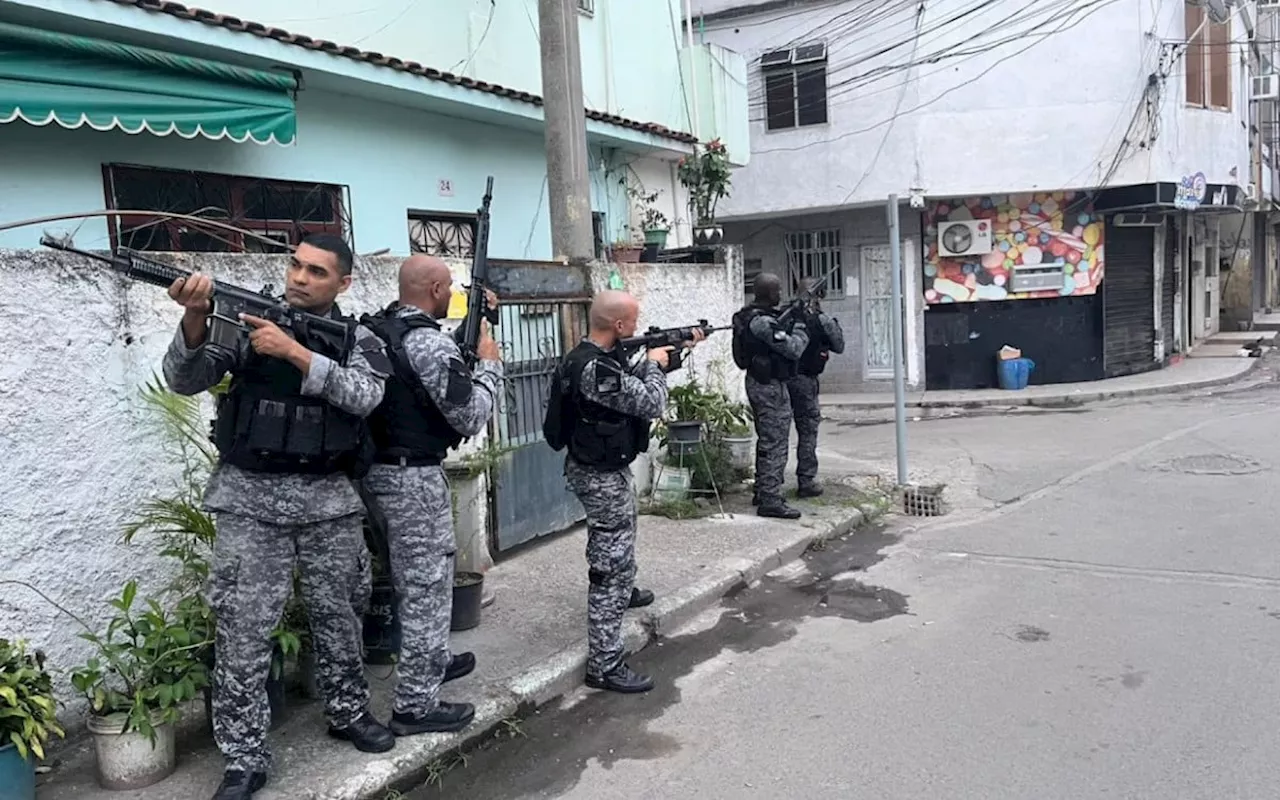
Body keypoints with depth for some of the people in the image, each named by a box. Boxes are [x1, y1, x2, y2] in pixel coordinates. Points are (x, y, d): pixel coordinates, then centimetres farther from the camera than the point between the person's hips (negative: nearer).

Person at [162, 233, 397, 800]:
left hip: (328, 498, 1)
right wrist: (195, 317, -25)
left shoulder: (358, 339, 4)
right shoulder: (246, 319, 2)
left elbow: (362, 395, -15)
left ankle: (348, 713, 34)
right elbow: (183, 380, -7)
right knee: (244, 630, 0)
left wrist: (293, 351, -23)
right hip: (250, 497, -1)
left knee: (335, 616, 14)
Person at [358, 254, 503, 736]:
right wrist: (489, 362, -4)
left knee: (416, 580, 24)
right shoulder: (428, 342, -20)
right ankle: (415, 705, 9)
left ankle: (431, 663, 41)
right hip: (414, 477, -10)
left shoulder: (376, 329, 8)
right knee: (428, 587, 1)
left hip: (379, 469, 10)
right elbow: (471, 416, -17)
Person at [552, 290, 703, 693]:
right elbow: (651, 403, -27)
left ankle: (624, 592, 61)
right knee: (611, 562, -6)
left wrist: (675, 350, 14)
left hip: (607, 468, 11)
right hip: (602, 477, -11)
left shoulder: (598, 356, 2)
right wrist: (654, 364, -9)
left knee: (622, 538, 34)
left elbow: (634, 384, 16)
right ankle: (604, 665, 0)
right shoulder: (595, 368, -30)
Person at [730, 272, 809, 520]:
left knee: (767, 441, 19)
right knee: (775, 444, -7)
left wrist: (790, 319, 5)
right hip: (771, 386, -11)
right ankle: (771, 501, -4)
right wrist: (800, 325, -6)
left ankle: (762, 491, 28)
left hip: (758, 382, 11)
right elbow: (793, 349, -21)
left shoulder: (749, 315, 9)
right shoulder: (762, 321, -22)